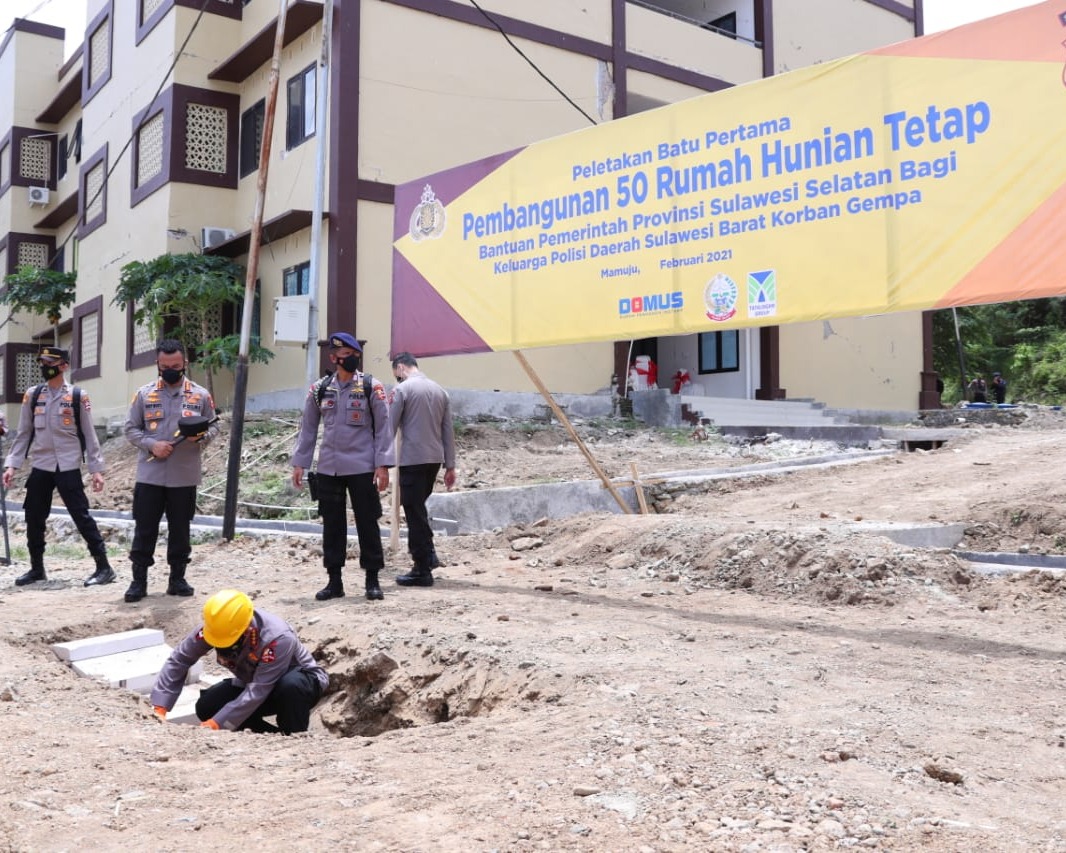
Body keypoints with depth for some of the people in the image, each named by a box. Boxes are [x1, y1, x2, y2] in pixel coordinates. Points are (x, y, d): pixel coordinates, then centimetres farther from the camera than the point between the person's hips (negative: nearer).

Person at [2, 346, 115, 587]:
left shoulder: (78, 396, -2)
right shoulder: (32, 395, 8)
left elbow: (89, 435, 0)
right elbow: (23, 433, 11)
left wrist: (96, 469, -5)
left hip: (68, 467, -4)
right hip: (40, 467, 4)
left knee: (82, 516, -5)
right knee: (34, 519, 8)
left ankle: (103, 567, 0)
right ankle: (37, 568, 23)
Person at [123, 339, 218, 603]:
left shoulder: (201, 395, 3)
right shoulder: (144, 393, 3)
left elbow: (213, 426, 7)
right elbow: (131, 429, 4)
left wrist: (202, 436, -16)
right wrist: (151, 444, -14)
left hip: (185, 476, 0)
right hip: (150, 475, 0)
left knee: (180, 529, 10)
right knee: (144, 528, 3)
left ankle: (177, 578, 21)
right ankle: (139, 580, 12)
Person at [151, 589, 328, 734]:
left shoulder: (278, 638, -39)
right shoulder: (216, 627, -23)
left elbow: (257, 693, -39)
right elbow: (178, 660, -16)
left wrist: (214, 725, -41)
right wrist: (159, 708, -25)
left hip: (302, 679, -6)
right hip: (253, 681, 6)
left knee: (289, 686, -40)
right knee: (207, 707, -15)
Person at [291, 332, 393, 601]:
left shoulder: (371, 387, -2)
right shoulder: (319, 389, 6)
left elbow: (383, 427, -3)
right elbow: (308, 428, 11)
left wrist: (382, 465, -9)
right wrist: (299, 463, 7)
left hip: (362, 468, -3)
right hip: (328, 468, 3)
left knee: (367, 523, 2)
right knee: (332, 525, 8)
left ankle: (373, 580, 12)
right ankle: (334, 581, 18)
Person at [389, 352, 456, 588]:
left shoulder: (402, 389, -6)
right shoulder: (440, 391, 12)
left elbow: (389, 428, -8)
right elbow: (448, 431, 12)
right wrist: (450, 466, 15)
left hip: (412, 460, -6)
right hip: (435, 459, 6)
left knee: (415, 513, 0)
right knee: (419, 508, 21)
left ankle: (422, 570, 3)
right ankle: (428, 555, 15)